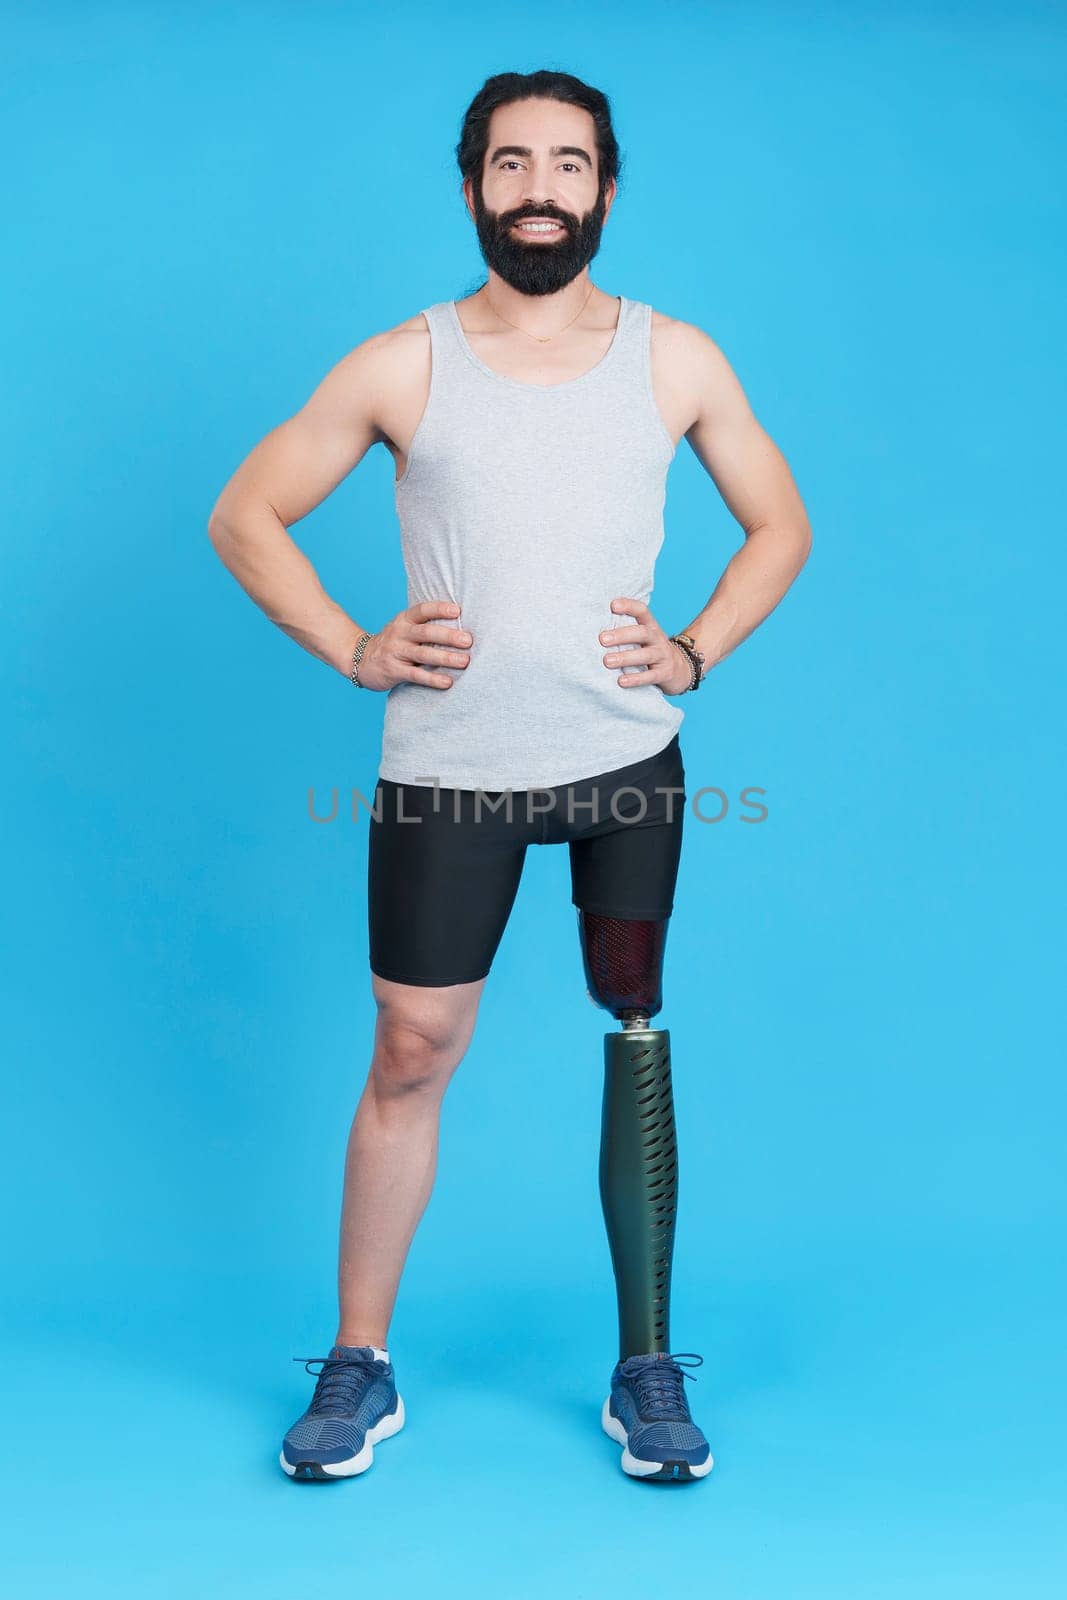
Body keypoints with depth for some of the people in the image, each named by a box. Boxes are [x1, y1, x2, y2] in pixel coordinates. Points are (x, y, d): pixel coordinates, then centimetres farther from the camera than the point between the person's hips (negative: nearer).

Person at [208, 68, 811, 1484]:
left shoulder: (676, 359, 6)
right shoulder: (400, 366, 2)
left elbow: (781, 525, 16)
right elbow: (244, 517, 8)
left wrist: (694, 651, 1)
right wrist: (352, 650, -3)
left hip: (626, 757, 1)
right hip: (447, 768, -1)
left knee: (637, 1034, 3)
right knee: (411, 1052, 3)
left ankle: (647, 1369, 17)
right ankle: (360, 1364, 19)